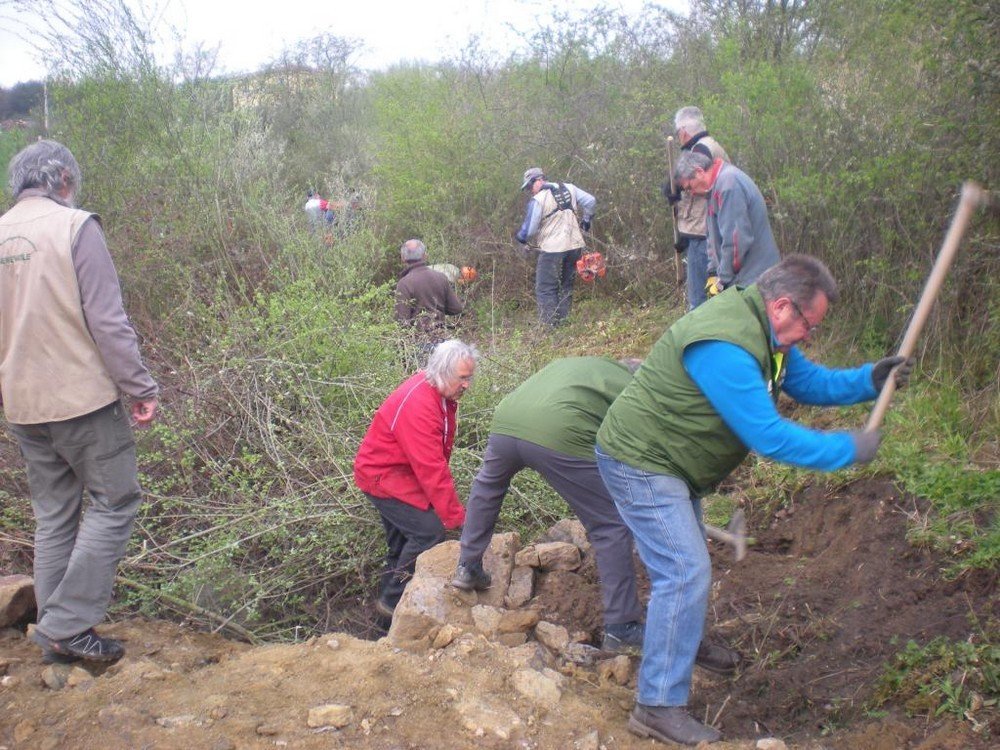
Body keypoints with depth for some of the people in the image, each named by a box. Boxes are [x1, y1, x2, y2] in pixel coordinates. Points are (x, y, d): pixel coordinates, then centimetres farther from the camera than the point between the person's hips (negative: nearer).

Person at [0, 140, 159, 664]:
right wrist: (141, 388, -10)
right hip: (82, 396, -7)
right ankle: (68, 625, 2)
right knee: (114, 501, 4)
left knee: (53, 515, 15)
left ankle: (56, 634, 22)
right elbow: (107, 319, -15)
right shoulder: (75, 226, -10)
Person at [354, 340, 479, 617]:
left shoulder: (441, 393, -2)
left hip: (400, 471, 10)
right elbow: (431, 468, -32)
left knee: (403, 538, 17)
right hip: (381, 476, -10)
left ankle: (390, 596, 32)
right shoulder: (418, 406, -33)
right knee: (429, 531, -15)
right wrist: (456, 516, -26)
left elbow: (435, 458, 8)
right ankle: (393, 602, -3)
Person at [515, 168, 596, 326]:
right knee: (566, 286, 19)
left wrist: (519, 237, 11)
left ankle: (550, 325, -5)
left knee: (545, 289, 0)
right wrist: (586, 220, 22)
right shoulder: (569, 188, 8)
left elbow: (528, 230, -9)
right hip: (575, 246, 7)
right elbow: (590, 201, 7)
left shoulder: (537, 200, -10)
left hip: (552, 249, -7)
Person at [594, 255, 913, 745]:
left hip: (671, 465, 11)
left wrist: (869, 380, -5)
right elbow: (769, 437, -30)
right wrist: (848, 450, -20)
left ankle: (686, 643, 51)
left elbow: (810, 382, 12)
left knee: (688, 561, 26)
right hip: (640, 464, -11)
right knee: (686, 572, -14)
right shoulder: (724, 346, -31)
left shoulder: (765, 333, 3)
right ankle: (659, 707, -6)